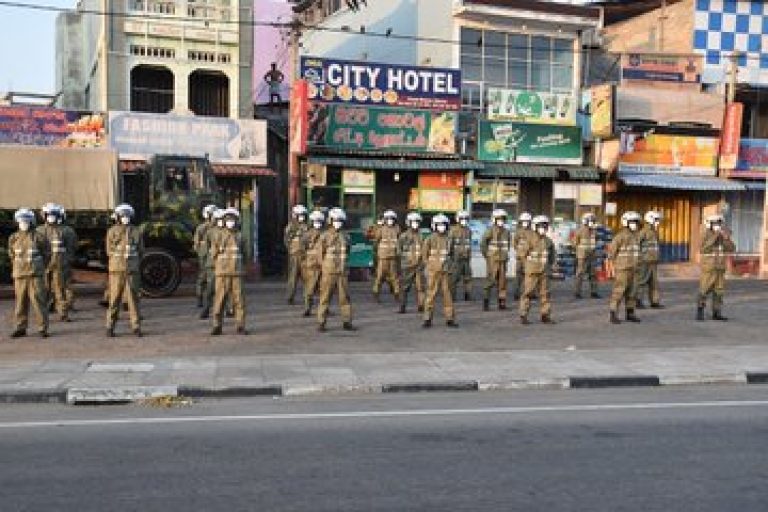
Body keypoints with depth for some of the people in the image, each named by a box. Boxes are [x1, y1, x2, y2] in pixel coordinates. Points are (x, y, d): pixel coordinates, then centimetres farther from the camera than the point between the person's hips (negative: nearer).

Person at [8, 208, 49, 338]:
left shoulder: (38, 237, -4)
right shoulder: (14, 238, 7)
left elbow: (47, 254, 7)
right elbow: (12, 255, 22)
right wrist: (17, 268, 19)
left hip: (35, 275, -4)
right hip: (19, 275, 4)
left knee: (38, 301, -6)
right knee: (20, 303, 8)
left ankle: (43, 328, -1)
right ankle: (20, 328, 15)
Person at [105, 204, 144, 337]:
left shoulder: (136, 232, 6)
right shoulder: (112, 232, 1)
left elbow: (141, 251, 10)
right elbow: (110, 251, 0)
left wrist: (132, 263, 0)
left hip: (132, 270, 2)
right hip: (116, 270, -1)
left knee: (133, 298, 0)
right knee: (115, 299, -1)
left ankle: (136, 327, 4)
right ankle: (110, 327, 7)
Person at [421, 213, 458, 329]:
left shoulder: (449, 240, 8)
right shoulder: (430, 239, -4)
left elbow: (452, 254, 19)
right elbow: (424, 255, -1)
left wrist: (449, 265, 6)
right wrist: (430, 267, -4)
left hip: (445, 272, 4)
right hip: (433, 271, -4)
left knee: (447, 294, 3)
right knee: (431, 294, -4)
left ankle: (450, 319, 8)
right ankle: (427, 319, 1)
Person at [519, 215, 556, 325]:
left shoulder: (548, 240, 9)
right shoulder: (530, 238, -7)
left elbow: (552, 254, 22)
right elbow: (523, 253, -7)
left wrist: (549, 266, 12)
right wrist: (529, 266, -6)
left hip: (544, 272, 5)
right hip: (532, 271, -5)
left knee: (545, 293, 4)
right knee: (528, 293, -6)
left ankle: (545, 316, 9)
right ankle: (523, 316, -3)